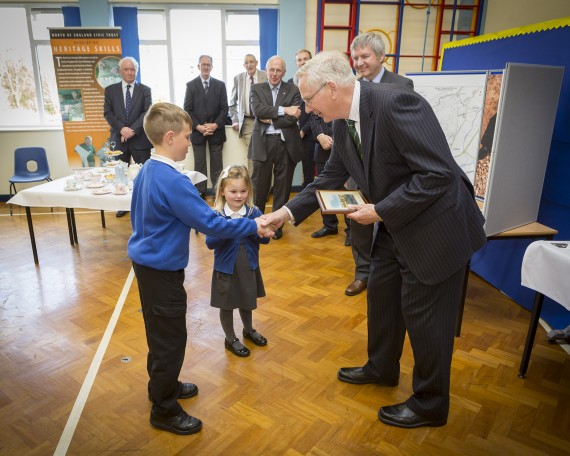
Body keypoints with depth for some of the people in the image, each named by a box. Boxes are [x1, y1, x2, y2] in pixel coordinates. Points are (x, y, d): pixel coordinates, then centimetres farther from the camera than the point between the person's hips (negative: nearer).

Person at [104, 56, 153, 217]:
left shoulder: (145, 90, 5)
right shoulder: (110, 90, 9)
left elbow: (147, 112, -6)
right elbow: (108, 112, 2)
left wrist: (133, 130, -16)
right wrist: (121, 128, -14)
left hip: (140, 138, -2)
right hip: (118, 138, 2)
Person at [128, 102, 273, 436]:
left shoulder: (147, 171, 4)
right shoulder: (173, 181, -26)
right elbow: (210, 223, -26)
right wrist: (252, 226, -16)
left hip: (147, 262, 10)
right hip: (162, 270, -10)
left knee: (160, 332, 24)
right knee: (171, 338, 4)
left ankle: (162, 385, 44)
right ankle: (164, 411, 21)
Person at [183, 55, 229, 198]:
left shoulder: (220, 85, 6)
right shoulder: (191, 85, 4)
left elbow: (224, 108, 2)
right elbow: (187, 110, 0)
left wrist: (216, 125, -13)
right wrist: (198, 126, -13)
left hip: (216, 131, 1)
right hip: (197, 131, 0)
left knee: (217, 163, 5)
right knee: (199, 164, 4)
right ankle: (200, 192, 10)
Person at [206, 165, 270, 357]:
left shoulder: (254, 212, -9)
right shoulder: (217, 215, -15)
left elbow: (265, 238, -12)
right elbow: (210, 243, -20)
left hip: (249, 267, 3)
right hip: (226, 268, -3)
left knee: (248, 301, 23)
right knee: (227, 305, 14)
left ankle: (249, 330, 49)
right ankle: (230, 339, 36)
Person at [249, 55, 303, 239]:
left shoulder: (293, 90, 5)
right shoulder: (256, 88, 7)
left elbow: (294, 118, -8)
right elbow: (257, 110, -11)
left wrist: (270, 119, -10)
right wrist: (283, 110, -16)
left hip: (286, 143, 0)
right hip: (263, 142, 0)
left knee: (282, 185, 8)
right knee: (259, 185, 5)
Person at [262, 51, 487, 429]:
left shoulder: (395, 102, -27)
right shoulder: (343, 122, 0)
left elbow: (439, 174, -29)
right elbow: (331, 177, 10)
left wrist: (379, 211, -24)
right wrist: (289, 211, 2)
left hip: (436, 227, -9)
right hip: (394, 227, 9)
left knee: (424, 316, 5)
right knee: (381, 296, 21)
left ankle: (430, 404, 29)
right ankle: (382, 368, 46)